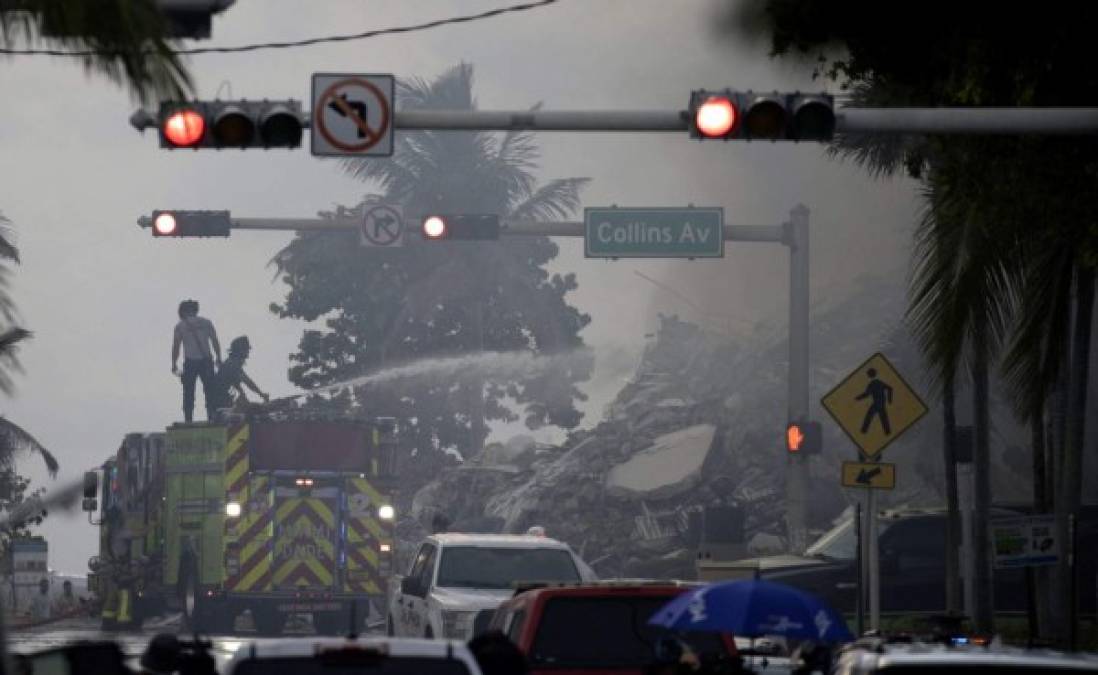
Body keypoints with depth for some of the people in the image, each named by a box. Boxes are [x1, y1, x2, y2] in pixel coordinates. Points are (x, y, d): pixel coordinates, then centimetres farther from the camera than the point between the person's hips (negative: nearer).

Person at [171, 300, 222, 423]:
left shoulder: (180, 326, 1)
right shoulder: (206, 322, 6)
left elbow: (175, 347, 0)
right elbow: (215, 342, 7)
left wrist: (174, 365, 7)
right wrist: (218, 358, 16)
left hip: (190, 362, -2)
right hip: (206, 361, 2)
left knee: (188, 393, 4)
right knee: (210, 391, 7)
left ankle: (188, 420, 0)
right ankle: (212, 418, 1)